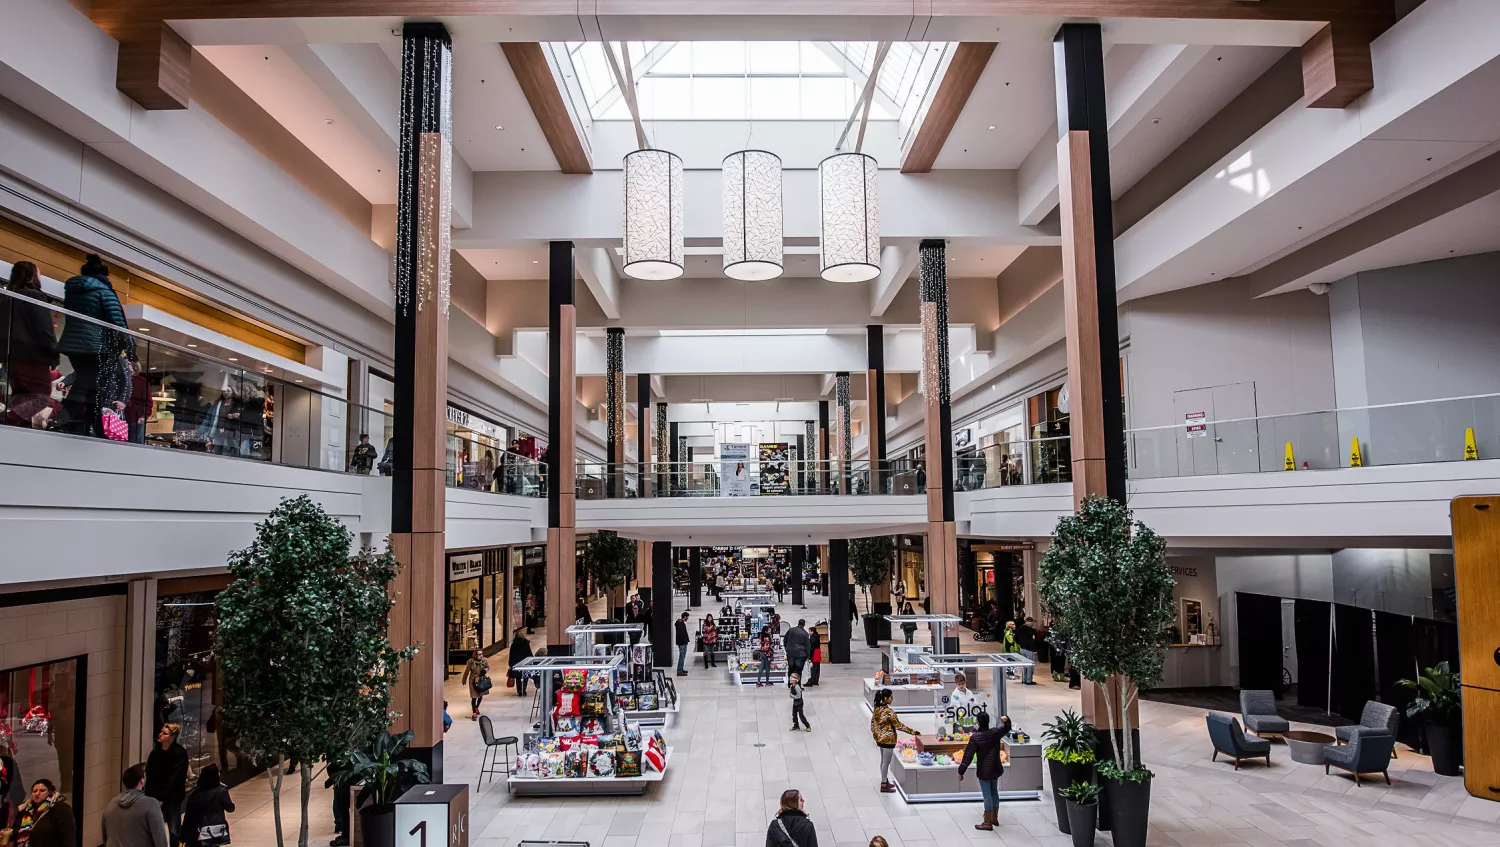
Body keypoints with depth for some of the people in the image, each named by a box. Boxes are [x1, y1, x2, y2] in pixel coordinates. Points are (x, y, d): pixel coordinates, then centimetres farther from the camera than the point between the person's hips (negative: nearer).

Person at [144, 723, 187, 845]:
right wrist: (150, 795, -7)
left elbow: (175, 779, -16)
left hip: (172, 798, -4)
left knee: (174, 831, 4)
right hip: (155, 797, 4)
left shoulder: (180, 753, -13)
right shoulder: (156, 751, 2)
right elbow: (149, 775, 2)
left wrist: (162, 798, -18)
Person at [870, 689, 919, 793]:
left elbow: (873, 723, 9)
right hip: (888, 739, -9)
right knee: (886, 762, 2)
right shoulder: (889, 711, -24)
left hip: (880, 738, 9)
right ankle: (884, 786, 11)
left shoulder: (877, 709, 1)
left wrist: (876, 736, 19)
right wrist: (914, 732, -17)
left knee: (883, 761, 20)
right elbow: (899, 725, -22)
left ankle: (885, 782, 32)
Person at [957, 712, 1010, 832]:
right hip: (995, 769, 5)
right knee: (994, 792, 19)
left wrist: (961, 772, -10)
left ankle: (988, 823, 5)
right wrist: (1006, 720, -1)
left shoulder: (975, 737, -20)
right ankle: (994, 818, 32)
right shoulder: (995, 733, -6)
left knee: (987, 795, 0)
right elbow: (1006, 728, 17)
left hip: (983, 771, -5)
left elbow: (968, 756, -17)